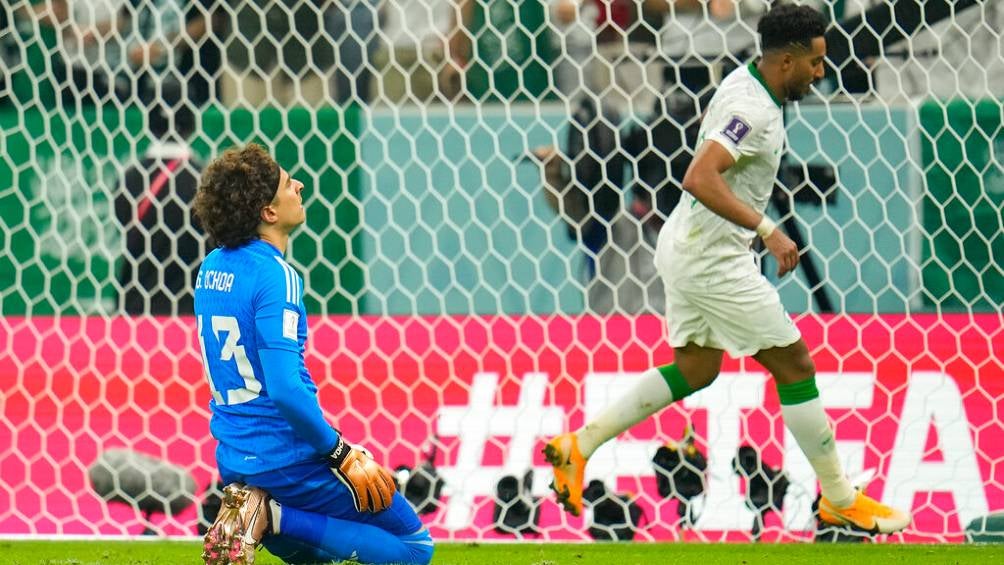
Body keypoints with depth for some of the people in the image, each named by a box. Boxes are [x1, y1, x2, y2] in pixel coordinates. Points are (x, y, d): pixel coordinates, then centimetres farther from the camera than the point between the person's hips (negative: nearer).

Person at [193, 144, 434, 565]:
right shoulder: (275, 277, -19)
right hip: (287, 460, -8)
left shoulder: (212, 267, 6)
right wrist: (343, 455, -17)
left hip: (233, 462, 8)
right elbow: (285, 389, -28)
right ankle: (274, 515, -11)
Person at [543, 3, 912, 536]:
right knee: (794, 365, -3)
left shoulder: (744, 83, 7)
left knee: (695, 369, 19)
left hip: (687, 248, 10)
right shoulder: (752, 111, -24)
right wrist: (767, 229, -36)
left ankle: (579, 443, 17)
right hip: (712, 258, -10)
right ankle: (840, 500, 5)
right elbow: (700, 179, -35)